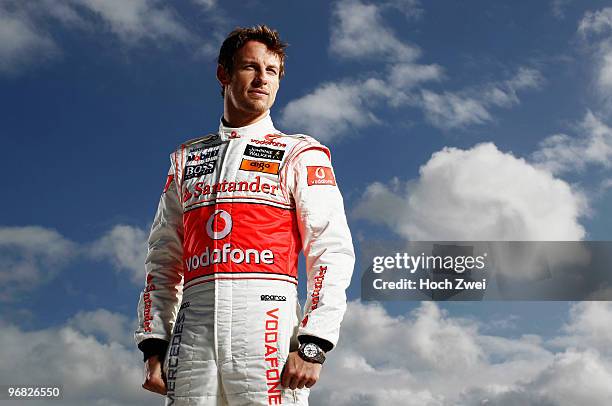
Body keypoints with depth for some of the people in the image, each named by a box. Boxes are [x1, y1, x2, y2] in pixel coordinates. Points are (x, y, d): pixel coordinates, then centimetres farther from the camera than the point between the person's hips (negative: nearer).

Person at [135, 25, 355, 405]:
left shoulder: (300, 153, 9)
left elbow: (333, 252, -1)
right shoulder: (187, 160, 21)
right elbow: (164, 260, 18)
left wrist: (312, 345, -12)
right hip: (193, 327, 3)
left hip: (267, 322, -3)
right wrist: (154, 347, 8)